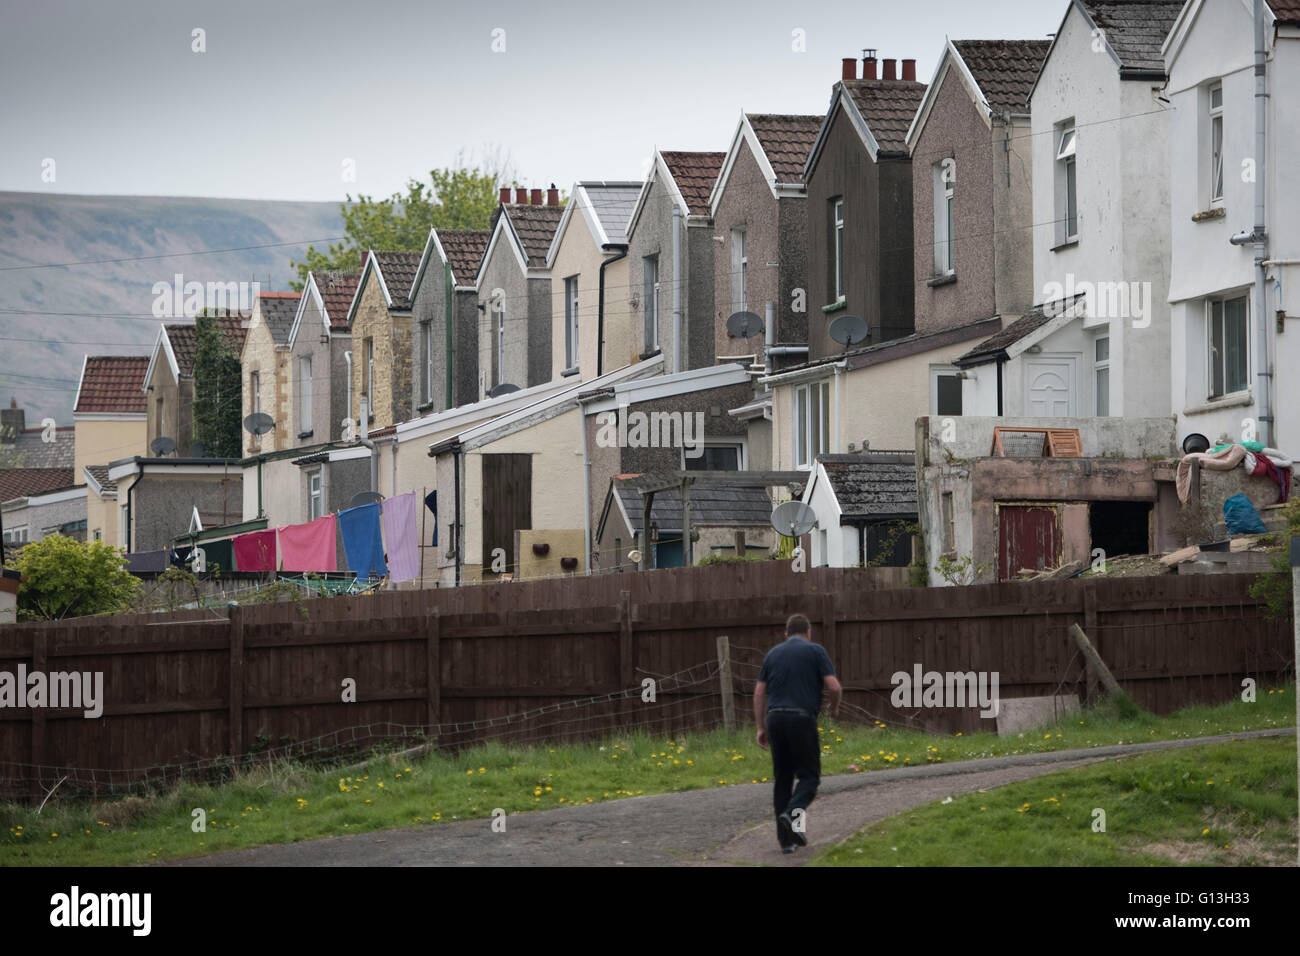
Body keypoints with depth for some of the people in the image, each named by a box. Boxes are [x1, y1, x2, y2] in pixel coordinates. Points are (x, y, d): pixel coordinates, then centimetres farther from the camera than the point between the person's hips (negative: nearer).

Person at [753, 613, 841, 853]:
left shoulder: (773, 653, 15)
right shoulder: (815, 651, 2)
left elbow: (759, 693, 11)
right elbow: (834, 687, -6)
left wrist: (761, 728, 14)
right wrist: (833, 707, 15)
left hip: (775, 717, 4)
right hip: (802, 718, -4)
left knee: (782, 779, 11)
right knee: (809, 775, 4)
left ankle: (786, 839, 9)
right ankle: (794, 812, -24)